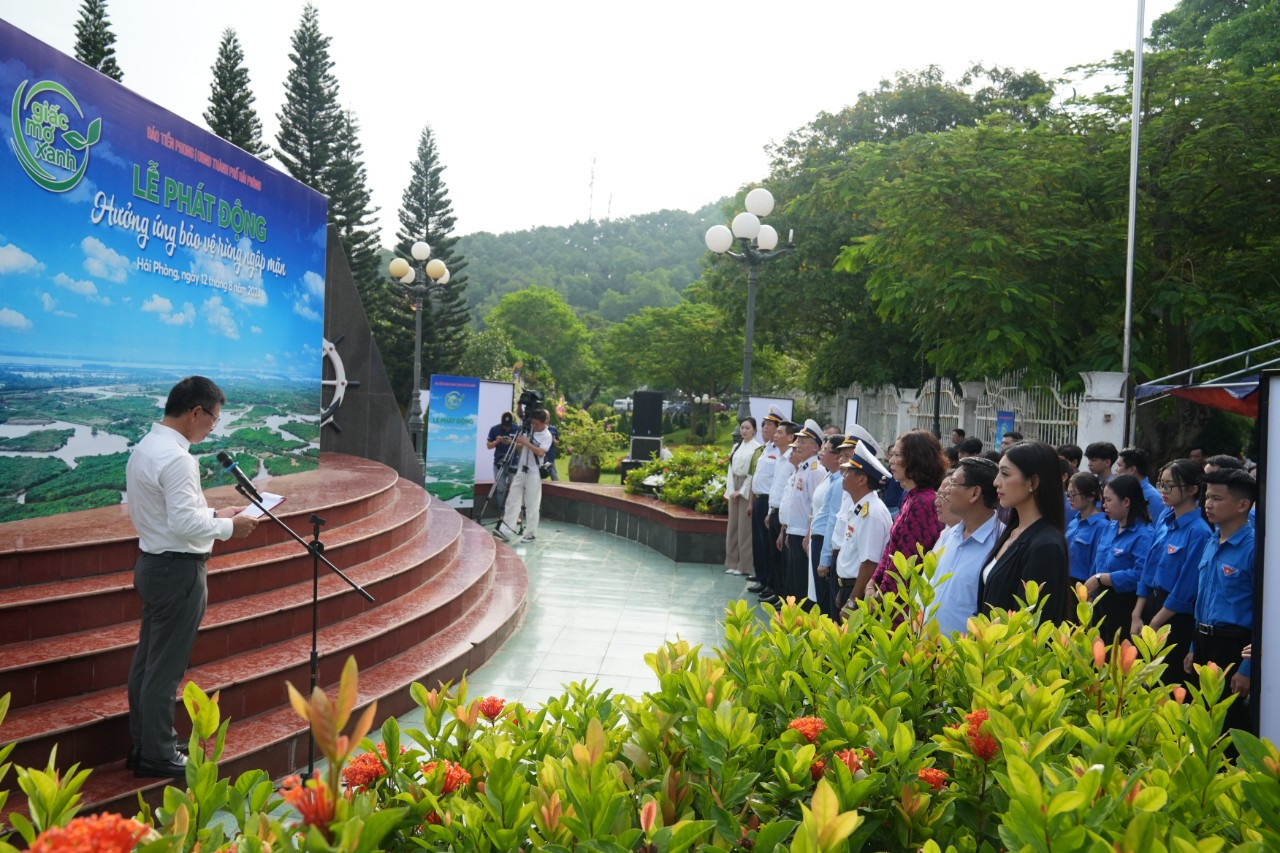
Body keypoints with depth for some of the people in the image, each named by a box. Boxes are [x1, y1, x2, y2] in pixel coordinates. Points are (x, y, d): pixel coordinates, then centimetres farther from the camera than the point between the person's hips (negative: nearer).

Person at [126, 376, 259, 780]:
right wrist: (229, 527, -12)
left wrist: (214, 514, 11)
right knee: (166, 668, 2)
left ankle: (142, 745, 31)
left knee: (147, 658, 18)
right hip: (179, 570, -10)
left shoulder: (144, 449, 9)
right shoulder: (176, 458, -22)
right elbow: (184, 523, -25)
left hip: (151, 563, 10)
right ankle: (158, 756, 14)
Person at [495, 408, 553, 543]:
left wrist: (527, 443, -22)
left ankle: (531, 533, 8)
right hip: (520, 469, 6)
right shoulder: (529, 429, 10)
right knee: (512, 499, 1)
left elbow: (541, 452, -22)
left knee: (532, 504, -1)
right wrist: (515, 443, 2)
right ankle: (505, 529, -1)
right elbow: (521, 447, 23)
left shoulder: (547, 436, -9)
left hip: (534, 473, -6)